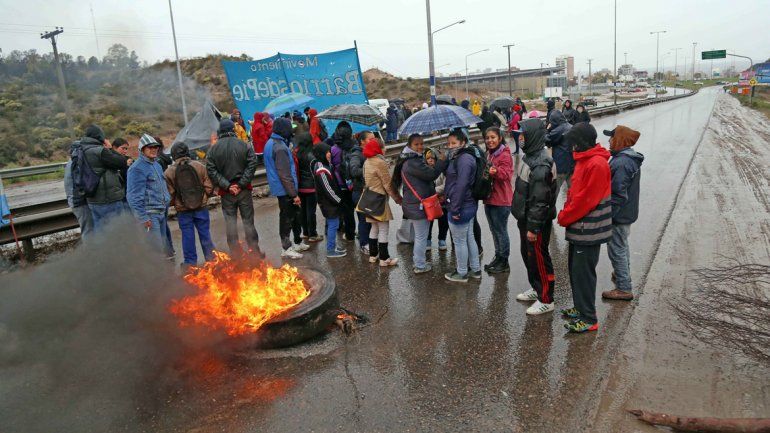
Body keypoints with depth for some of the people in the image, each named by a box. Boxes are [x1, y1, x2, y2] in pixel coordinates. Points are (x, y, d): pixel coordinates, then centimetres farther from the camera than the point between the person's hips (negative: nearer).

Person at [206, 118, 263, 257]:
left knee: (230, 221, 7)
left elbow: (211, 171, -7)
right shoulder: (244, 145, -3)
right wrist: (241, 184, -11)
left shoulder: (213, 149, 0)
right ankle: (255, 251, 12)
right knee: (248, 220, 7)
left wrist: (227, 186, -9)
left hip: (226, 192, 1)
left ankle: (235, 252, 9)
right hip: (244, 190, 0)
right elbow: (252, 165, -11)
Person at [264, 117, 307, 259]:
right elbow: (285, 175, -24)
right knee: (287, 218, 1)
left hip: (278, 188, 10)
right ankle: (286, 248, 12)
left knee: (295, 214, 19)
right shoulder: (280, 148, -22)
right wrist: (294, 194, -20)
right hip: (285, 190, -10)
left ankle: (297, 242, 31)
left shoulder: (270, 143, 10)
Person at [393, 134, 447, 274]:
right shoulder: (413, 163, -20)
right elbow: (431, 174, -21)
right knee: (422, 236, 0)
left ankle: (418, 259, 35)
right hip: (418, 205, -11)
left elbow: (428, 173, 16)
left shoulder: (414, 160, 15)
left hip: (416, 204, 11)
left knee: (420, 234, 22)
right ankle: (420, 266, 10)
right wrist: (442, 161, -11)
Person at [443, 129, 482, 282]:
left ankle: (462, 273, 17)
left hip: (461, 207, -10)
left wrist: (455, 209, -24)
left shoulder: (463, 159, -19)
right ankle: (475, 269, 31)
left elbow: (461, 185, -25)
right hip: (469, 205, 10)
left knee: (459, 241, 3)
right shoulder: (458, 158, 13)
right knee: (469, 238, 19)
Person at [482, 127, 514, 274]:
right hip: (489, 198, 9)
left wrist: (496, 171, -46)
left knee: (501, 231, 0)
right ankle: (498, 257, 31)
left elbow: (506, 174, -29)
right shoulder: (488, 154, 13)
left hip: (501, 201, -9)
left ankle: (504, 262, 12)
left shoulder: (505, 155, -15)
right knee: (494, 230, 18)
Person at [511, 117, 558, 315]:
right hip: (525, 217, 10)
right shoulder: (530, 156, 7)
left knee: (539, 258, 2)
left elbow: (539, 200, -26)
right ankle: (536, 288, 39)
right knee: (527, 254, 21)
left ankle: (546, 300, 16)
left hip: (537, 221, -10)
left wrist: (533, 227, -22)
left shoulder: (541, 165, -25)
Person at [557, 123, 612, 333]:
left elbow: (586, 200, -22)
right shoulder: (584, 160, 12)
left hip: (588, 230, -10)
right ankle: (580, 308, 33)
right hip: (578, 227, 10)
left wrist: (564, 217, -11)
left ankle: (588, 319, 9)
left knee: (583, 272, -2)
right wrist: (566, 215, 5)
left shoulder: (597, 164, -20)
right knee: (574, 268, 18)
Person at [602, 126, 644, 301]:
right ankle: (623, 274, 46)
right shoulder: (631, 159, 8)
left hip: (618, 215, -10)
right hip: (628, 213, 10)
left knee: (616, 250, -1)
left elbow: (618, 194, -28)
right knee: (622, 246, 27)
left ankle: (624, 289, 7)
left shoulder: (621, 163, -26)